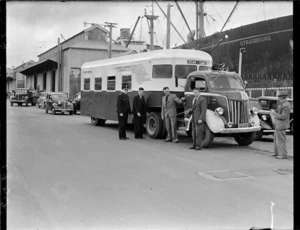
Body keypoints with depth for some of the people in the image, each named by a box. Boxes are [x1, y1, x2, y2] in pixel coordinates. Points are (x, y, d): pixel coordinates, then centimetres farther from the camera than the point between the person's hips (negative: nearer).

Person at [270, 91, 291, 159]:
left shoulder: (285, 106, -23)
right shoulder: (284, 103, 9)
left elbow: (283, 117, -26)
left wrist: (274, 113, -19)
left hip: (281, 126, -10)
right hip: (279, 125, 10)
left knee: (281, 140, -2)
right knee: (276, 138, 19)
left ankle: (283, 155, 5)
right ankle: (277, 152, 28)